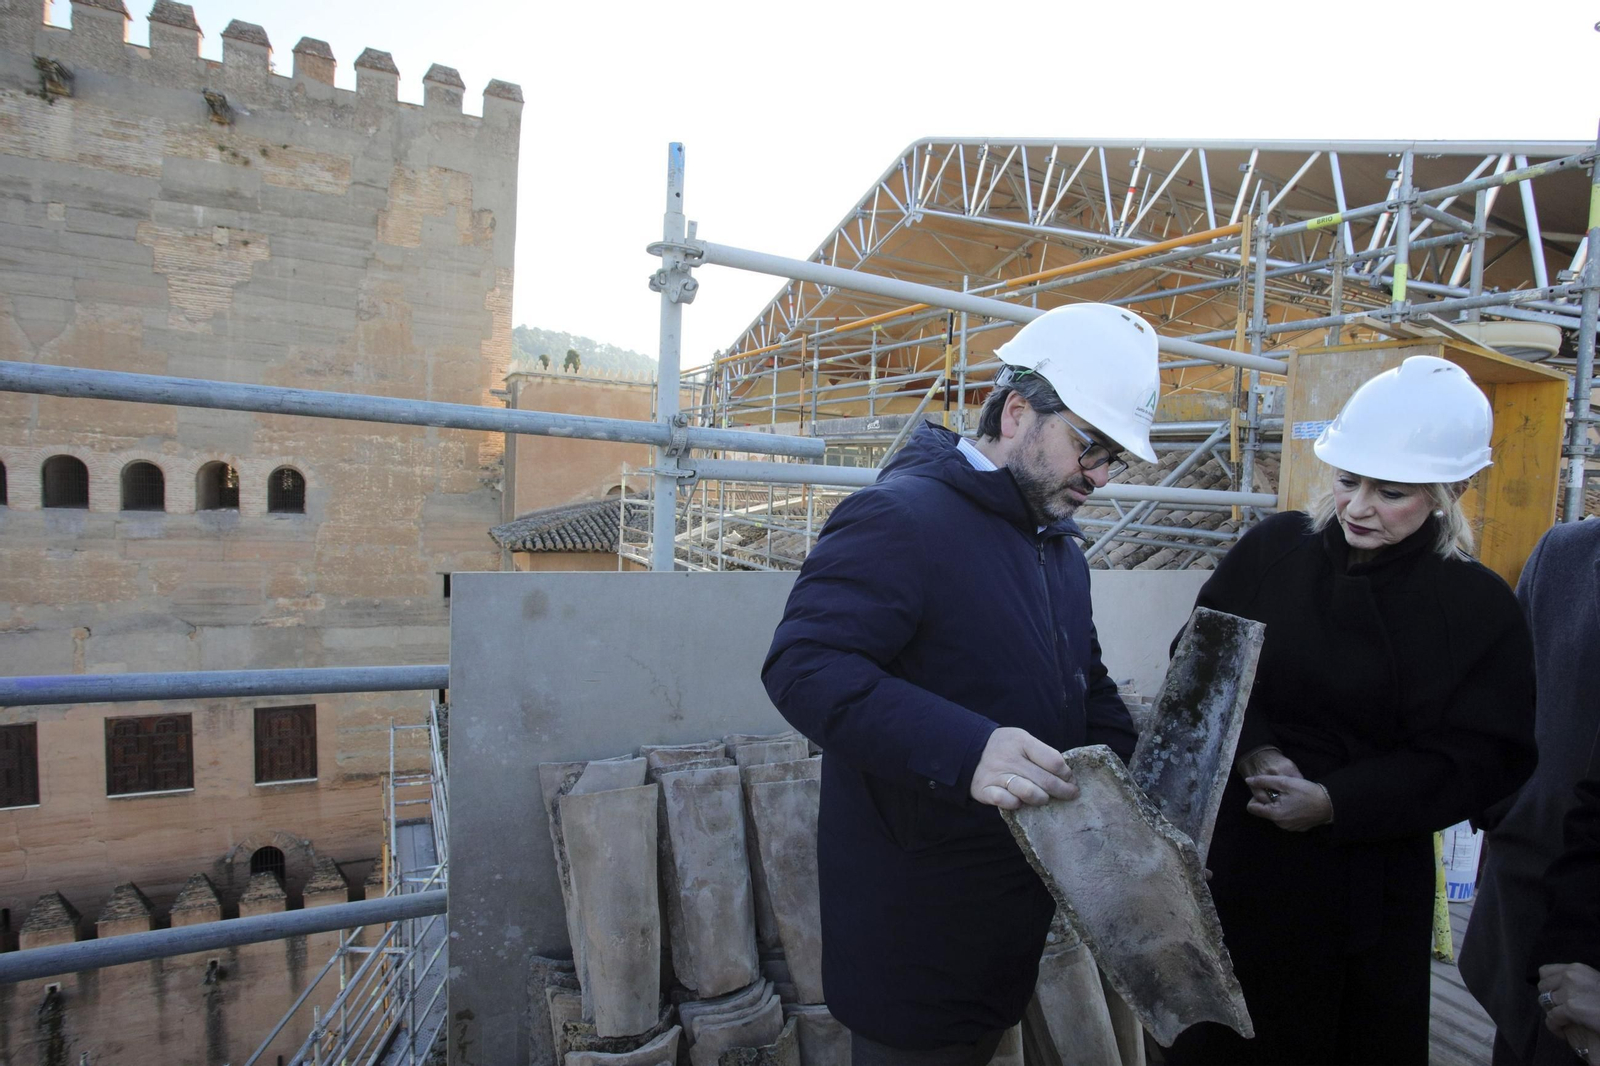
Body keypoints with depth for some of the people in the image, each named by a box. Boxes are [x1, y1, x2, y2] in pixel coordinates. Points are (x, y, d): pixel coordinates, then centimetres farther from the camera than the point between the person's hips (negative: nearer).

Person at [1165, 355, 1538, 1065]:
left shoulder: (1480, 607, -6)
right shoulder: (1274, 549, -5)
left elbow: (1479, 761, -9)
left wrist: (1335, 801, -18)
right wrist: (1252, 750, -18)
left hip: (1368, 879, -1)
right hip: (1237, 854, 1)